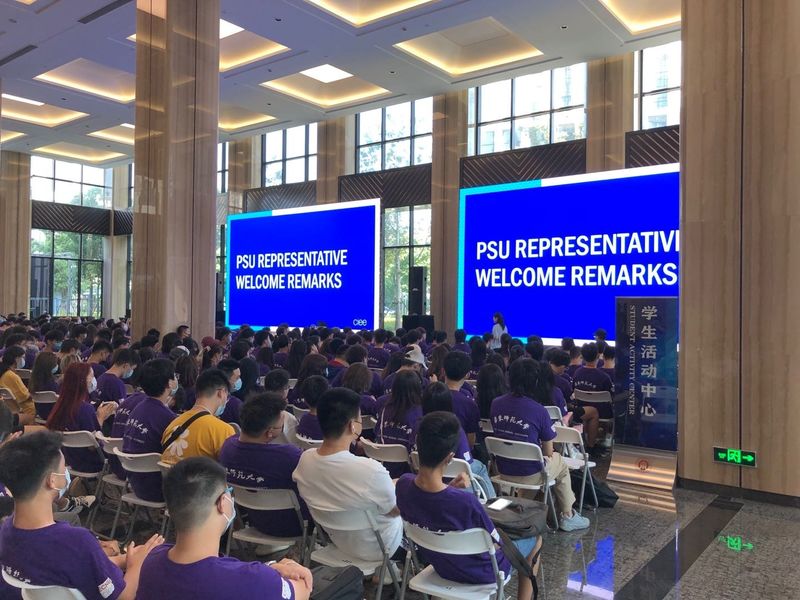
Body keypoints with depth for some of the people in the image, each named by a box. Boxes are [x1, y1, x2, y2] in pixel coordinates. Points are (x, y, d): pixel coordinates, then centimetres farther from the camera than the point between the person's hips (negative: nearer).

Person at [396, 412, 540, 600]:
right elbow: (495, 544, -21)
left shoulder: (403, 484, -23)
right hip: (477, 572, -5)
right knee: (535, 539, 22)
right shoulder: (466, 502, -41)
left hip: (438, 563, 5)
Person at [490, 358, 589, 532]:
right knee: (560, 463, 27)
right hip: (530, 475, -5)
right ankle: (568, 517, 37)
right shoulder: (539, 411, -19)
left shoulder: (496, 404, -7)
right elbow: (548, 452, -8)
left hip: (502, 471, 5)